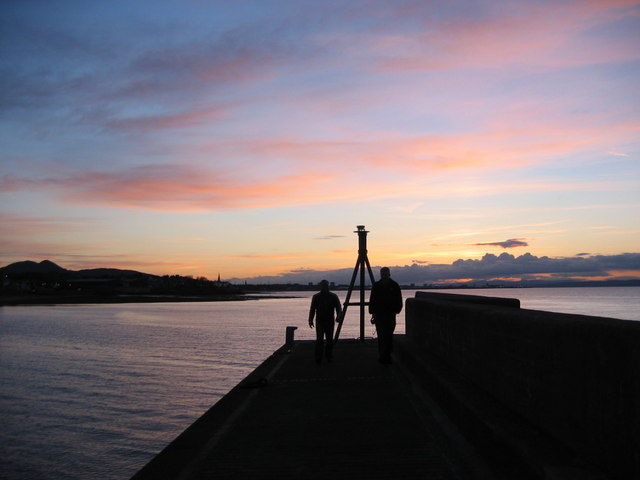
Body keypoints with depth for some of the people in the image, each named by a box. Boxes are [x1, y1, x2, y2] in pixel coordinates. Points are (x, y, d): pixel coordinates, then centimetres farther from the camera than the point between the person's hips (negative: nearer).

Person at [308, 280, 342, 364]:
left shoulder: (333, 296, 4)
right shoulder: (316, 297, 5)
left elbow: (339, 308, 3)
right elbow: (312, 309, 9)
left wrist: (338, 316, -14)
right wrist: (310, 320, 2)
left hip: (330, 321, 1)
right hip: (319, 321, -1)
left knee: (329, 340, 6)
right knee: (319, 340, -9)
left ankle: (329, 357, 20)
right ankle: (318, 359, -8)